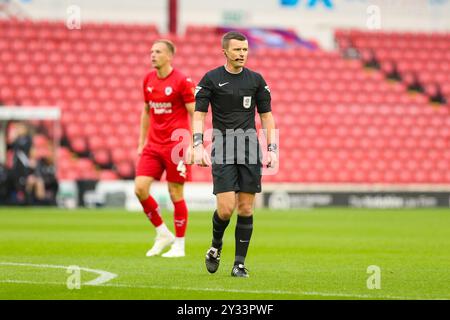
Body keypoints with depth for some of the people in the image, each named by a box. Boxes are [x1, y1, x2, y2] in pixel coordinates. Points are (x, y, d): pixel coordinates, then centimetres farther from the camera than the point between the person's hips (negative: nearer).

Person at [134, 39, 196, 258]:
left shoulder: (182, 81, -9)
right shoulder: (148, 80, 10)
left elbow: (196, 115, -8)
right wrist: (141, 142, 17)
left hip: (176, 146, -6)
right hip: (153, 146, 6)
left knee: (175, 193, -1)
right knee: (140, 188, -7)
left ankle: (179, 244, 11)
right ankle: (163, 234, 11)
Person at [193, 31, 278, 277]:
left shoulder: (256, 80, 8)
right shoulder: (211, 79, 0)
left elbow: (266, 115, 12)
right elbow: (199, 115, -2)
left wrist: (272, 150, 4)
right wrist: (198, 147, -15)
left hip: (250, 150, 3)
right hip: (223, 150, -3)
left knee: (246, 209, 0)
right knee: (226, 208, -12)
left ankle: (239, 263, 8)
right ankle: (215, 247, 17)